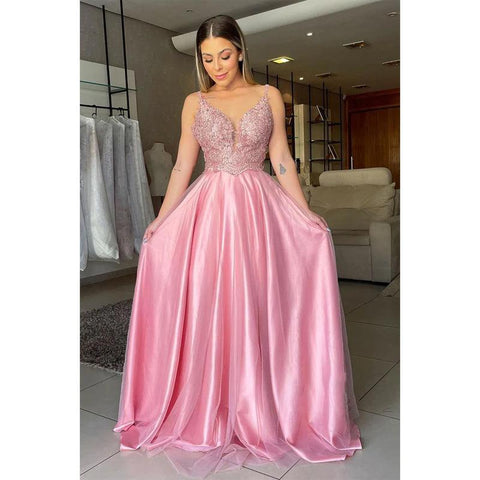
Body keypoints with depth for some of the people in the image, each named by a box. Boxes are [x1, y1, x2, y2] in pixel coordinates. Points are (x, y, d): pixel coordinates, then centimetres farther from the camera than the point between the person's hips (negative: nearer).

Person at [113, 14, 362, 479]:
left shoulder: (269, 96, 6)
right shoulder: (194, 103, 9)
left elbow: (282, 161, 4)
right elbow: (182, 166, 8)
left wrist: (308, 215, -3)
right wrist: (160, 221, 3)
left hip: (259, 210, -1)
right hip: (207, 211, 1)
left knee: (256, 310, 1)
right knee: (206, 310, 2)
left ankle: (262, 412, 19)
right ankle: (208, 414, 19)